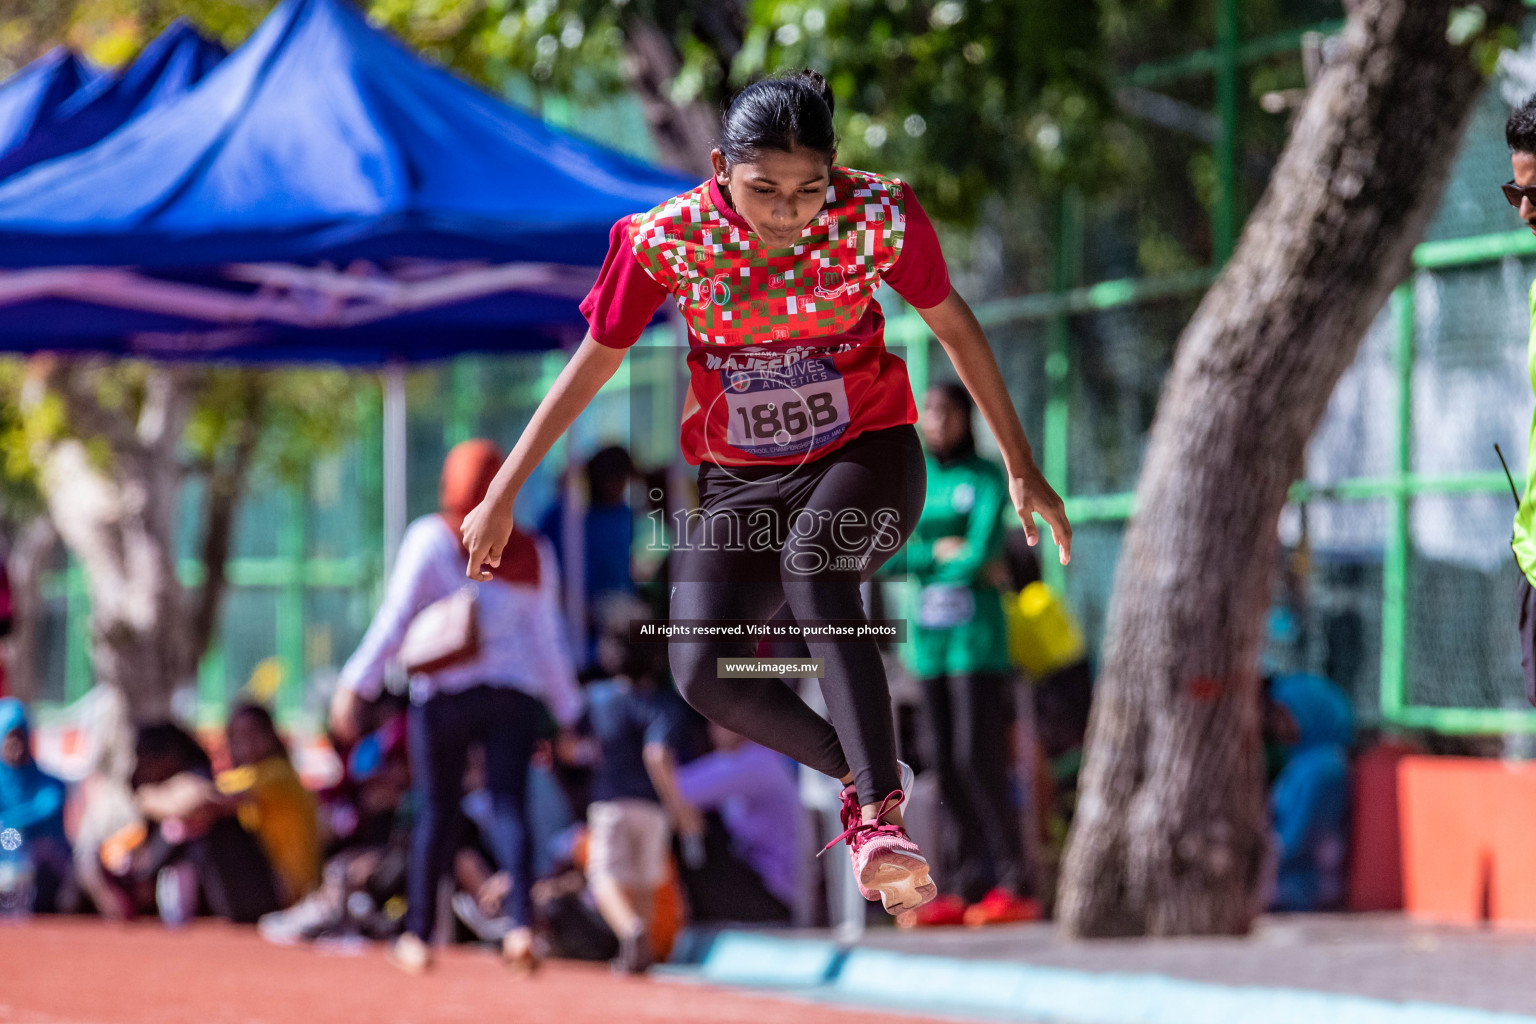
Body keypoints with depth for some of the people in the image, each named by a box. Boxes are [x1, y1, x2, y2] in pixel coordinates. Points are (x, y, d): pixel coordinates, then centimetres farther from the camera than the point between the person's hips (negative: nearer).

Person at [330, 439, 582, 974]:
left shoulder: (430, 538, -1)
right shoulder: (533, 553, 8)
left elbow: (396, 617, -6)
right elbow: (548, 639, 11)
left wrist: (355, 684, -4)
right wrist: (567, 710, 17)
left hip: (445, 691, -2)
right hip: (515, 694, 2)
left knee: (435, 809, 7)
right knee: (509, 805, -3)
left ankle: (419, 935, 13)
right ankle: (521, 921, -24)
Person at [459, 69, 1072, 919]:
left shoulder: (877, 217, -18)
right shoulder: (668, 240, -17)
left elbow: (952, 326, 0)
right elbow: (595, 361, -2)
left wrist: (1020, 468, 5)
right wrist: (503, 495, 0)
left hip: (866, 453, -2)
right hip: (741, 481, 2)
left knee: (812, 559, -36)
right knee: (704, 673, -20)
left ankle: (880, 816, -37)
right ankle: (861, 776, 7)